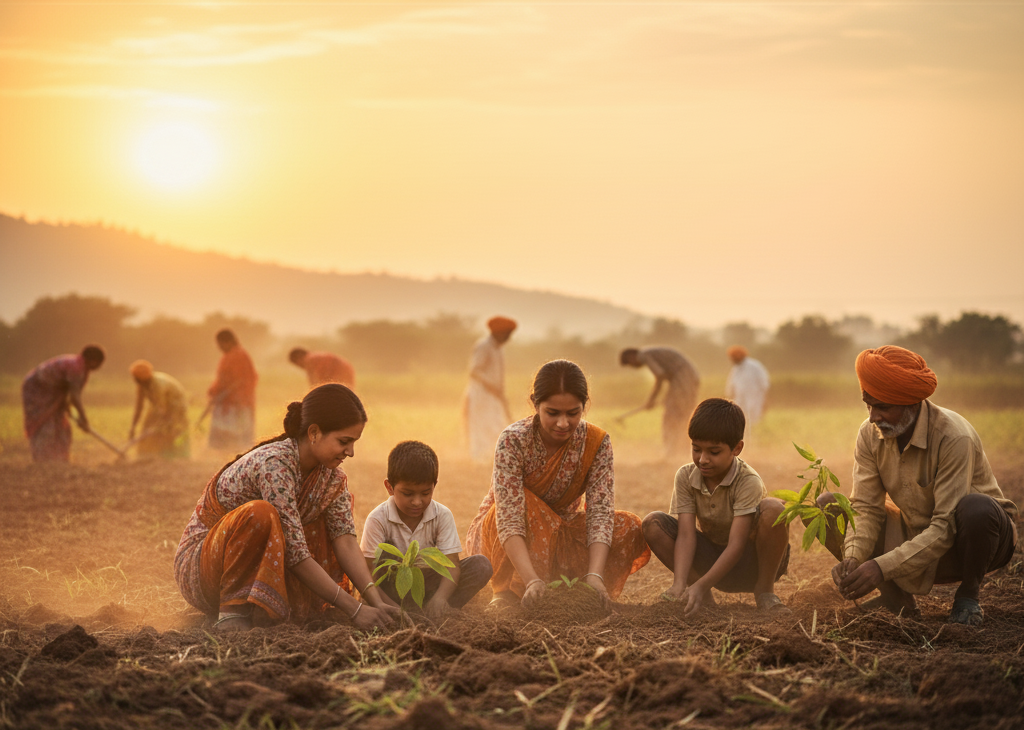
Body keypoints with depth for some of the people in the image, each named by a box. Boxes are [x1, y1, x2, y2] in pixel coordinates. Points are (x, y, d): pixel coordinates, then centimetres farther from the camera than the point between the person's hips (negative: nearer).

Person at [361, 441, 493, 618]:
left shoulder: (442, 515, -10)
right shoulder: (378, 519, -18)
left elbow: (452, 564, -17)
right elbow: (369, 570, -22)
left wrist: (440, 597, -39)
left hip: (427, 583, 3)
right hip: (393, 586, -3)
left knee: (481, 565, -18)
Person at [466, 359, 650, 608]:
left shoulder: (596, 443, -17)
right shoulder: (513, 440, -27)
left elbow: (600, 512, -25)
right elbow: (509, 517, -36)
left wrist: (594, 576, -43)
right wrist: (532, 579, -50)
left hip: (559, 536, 3)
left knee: (630, 528, -19)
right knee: (524, 505, -36)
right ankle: (510, 594, -23)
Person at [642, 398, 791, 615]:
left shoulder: (748, 482, -24)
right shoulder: (686, 477, -10)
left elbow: (736, 545, -30)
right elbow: (686, 535, -19)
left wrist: (701, 585, -42)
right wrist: (679, 585, -35)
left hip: (752, 561, -4)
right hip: (714, 560, 4)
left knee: (772, 509, -34)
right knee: (653, 524, -15)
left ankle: (765, 591, -12)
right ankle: (704, 597, -8)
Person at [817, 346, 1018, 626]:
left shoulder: (953, 437, -30)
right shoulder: (869, 435, -11)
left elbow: (946, 527, -32)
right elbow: (866, 508, -10)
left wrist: (883, 566, -39)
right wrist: (853, 558, -31)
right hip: (915, 535, 5)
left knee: (976, 508, -40)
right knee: (827, 507, -9)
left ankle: (968, 595, -10)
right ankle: (896, 596, -2)